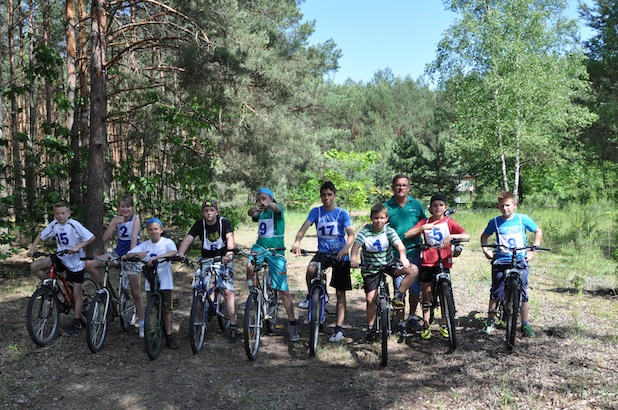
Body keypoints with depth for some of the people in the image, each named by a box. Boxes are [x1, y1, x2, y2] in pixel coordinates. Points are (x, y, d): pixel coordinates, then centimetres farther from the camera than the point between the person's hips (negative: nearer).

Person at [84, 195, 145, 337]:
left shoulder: (135, 218, -10)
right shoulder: (116, 219, 1)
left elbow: (134, 237, -23)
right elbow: (105, 238, -7)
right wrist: (115, 223, -17)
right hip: (117, 253, 4)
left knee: (136, 293, 1)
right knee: (89, 264, -15)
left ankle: (141, 323, 14)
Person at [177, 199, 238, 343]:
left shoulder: (224, 222, -12)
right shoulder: (199, 224, -6)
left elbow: (230, 237, -28)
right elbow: (188, 239, -17)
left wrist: (230, 252, -48)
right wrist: (180, 254, -35)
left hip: (223, 259, -3)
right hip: (206, 260, 3)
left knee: (228, 291, -12)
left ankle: (233, 326, -4)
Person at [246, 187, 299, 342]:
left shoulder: (277, 210, -3)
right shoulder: (260, 213, 11)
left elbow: (277, 208, -28)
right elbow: (252, 214, -10)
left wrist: (269, 205, -51)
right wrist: (252, 210, -35)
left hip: (276, 250, -4)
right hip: (260, 245, 4)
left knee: (284, 290, -4)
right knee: (250, 266, -30)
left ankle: (292, 325, 6)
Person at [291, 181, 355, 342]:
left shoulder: (342, 213, -3)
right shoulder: (316, 211, 2)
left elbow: (351, 234, -10)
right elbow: (304, 227, -10)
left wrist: (346, 248, -31)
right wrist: (296, 242, -30)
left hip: (340, 255, -1)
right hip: (323, 253, 1)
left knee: (340, 292, 0)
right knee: (311, 269, -32)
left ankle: (339, 328, 6)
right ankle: (310, 296, -4)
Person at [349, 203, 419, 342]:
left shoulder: (389, 231, -8)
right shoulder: (365, 230, -11)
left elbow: (399, 244, -22)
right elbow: (356, 244, -24)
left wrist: (403, 257, -43)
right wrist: (353, 258, -44)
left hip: (389, 264, 1)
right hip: (370, 268, -1)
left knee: (413, 270, -19)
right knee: (370, 299, -3)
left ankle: (398, 297, -5)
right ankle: (370, 328, 17)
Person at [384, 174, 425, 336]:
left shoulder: (416, 204, 5)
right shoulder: (386, 206, -1)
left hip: (414, 251, 2)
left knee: (415, 287, 8)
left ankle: (412, 317, 30)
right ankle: (401, 322, 15)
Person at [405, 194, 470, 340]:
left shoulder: (449, 222, -1)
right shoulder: (425, 222, 3)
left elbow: (467, 236, -12)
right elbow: (407, 235, -7)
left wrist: (452, 236, -28)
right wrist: (422, 228, -18)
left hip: (444, 262, -1)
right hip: (427, 262, 1)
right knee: (427, 293, 6)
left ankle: (444, 325, 21)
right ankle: (426, 325, 15)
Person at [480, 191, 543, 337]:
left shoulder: (523, 219, -1)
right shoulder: (495, 222, 1)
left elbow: (538, 231, 12)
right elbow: (484, 236, 16)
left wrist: (533, 251, 5)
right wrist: (485, 250, 1)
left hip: (520, 261, 0)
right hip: (500, 261, 0)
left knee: (523, 293, 0)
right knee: (496, 292, 3)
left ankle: (525, 324, 11)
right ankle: (490, 321, 17)